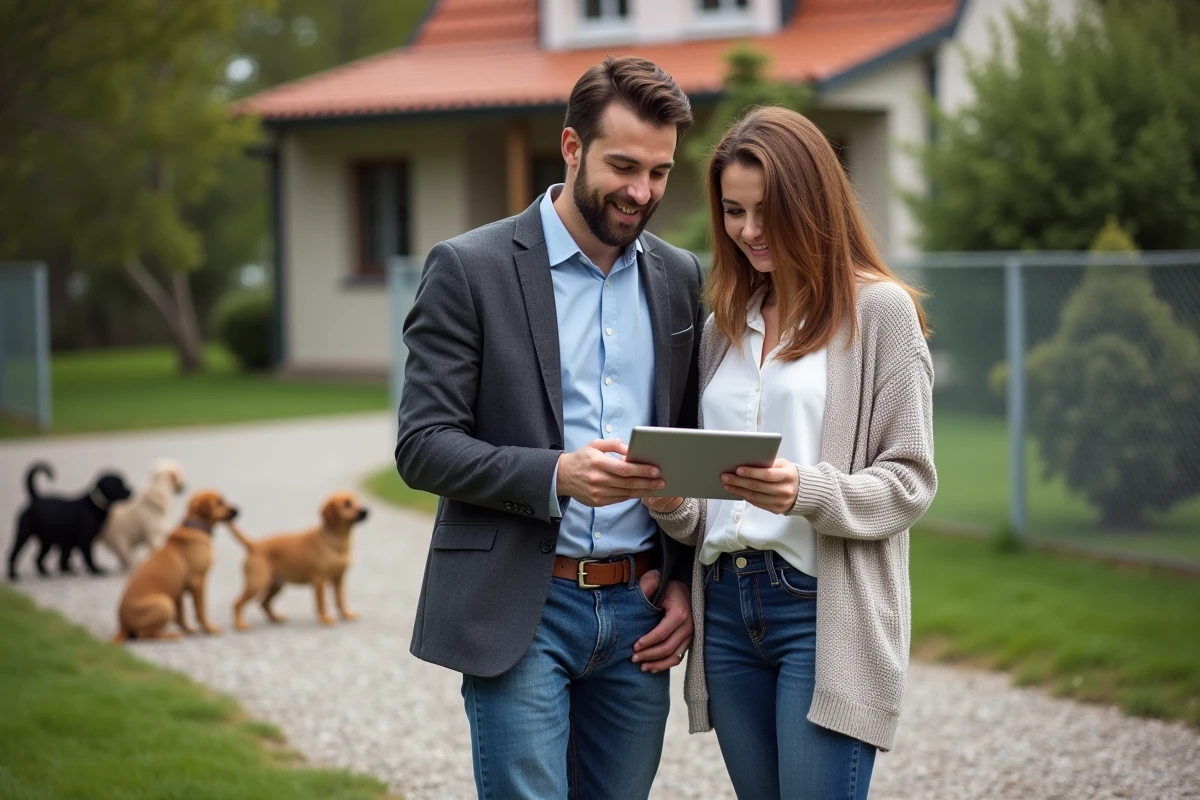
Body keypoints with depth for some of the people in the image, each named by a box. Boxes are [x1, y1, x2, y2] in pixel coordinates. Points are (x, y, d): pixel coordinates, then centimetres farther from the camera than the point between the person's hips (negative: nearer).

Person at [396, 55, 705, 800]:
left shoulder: (680, 279, 10)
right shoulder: (469, 269, -5)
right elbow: (423, 446, -9)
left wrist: (685, 579, 5)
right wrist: (556, 476, -23)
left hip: (637, 611, 5)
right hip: (518, 611, -4)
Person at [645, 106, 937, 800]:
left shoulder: (880, 309, -1)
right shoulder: (725, 325, 17)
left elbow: (910, 480, -5)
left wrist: (808, 491, -22)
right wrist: (672, 504, -3)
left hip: (827, 612, -6)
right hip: (728, 606, 6)